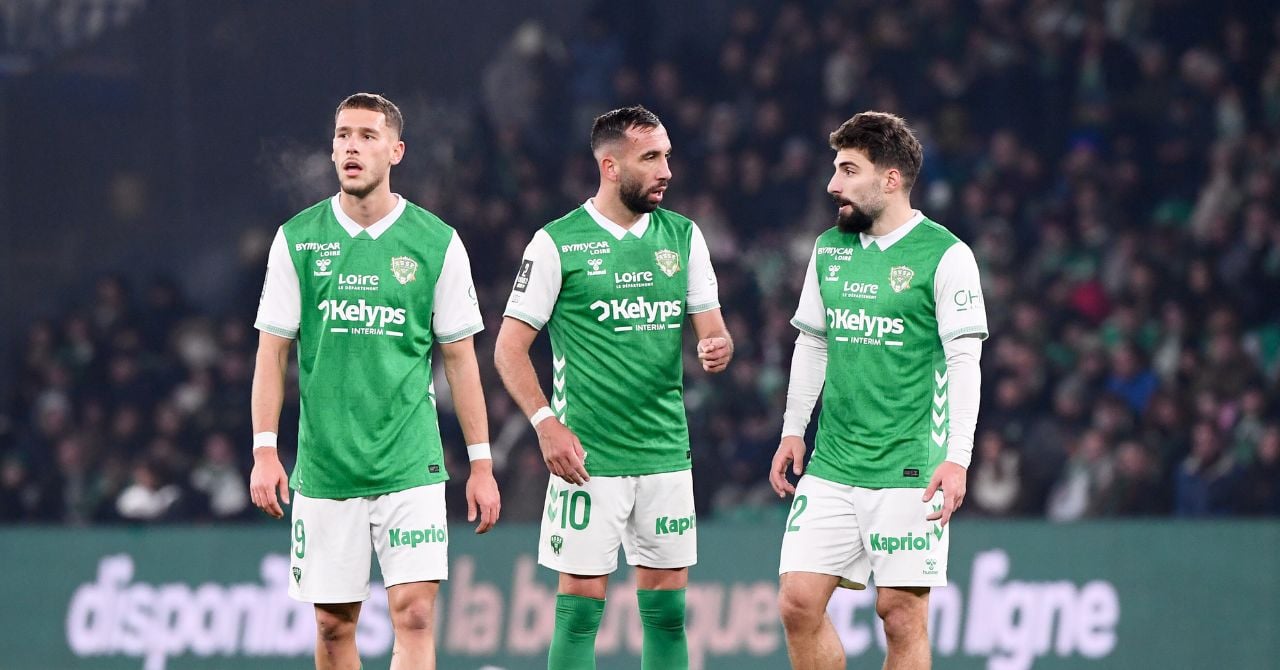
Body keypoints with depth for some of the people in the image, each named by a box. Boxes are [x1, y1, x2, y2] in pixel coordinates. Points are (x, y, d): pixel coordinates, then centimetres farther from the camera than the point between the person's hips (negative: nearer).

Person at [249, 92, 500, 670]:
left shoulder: (437, 243, 1)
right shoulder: (297, 240, 3)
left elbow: (459, 357, 6)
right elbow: (272, 351, 6)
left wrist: (481, 461, 4)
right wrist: (264, 451, -2)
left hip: (411, 466, -1)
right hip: (324, 470, 1)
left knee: (415, 613, -12)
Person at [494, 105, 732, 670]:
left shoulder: (683, 236, 8)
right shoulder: (558, 243, -5)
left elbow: (712, 328, 12)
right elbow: (510, 347, -3)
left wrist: (717, 348, -12)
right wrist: (545, 422, -15)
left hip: (666, 454, 4)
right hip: (588, 457, -4)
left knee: (666, 608, 6)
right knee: (581, 604, -5)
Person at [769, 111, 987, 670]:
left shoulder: (945, 256, -7)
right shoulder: (829, 249, 11)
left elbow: (964, 362, -10)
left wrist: (957, 460, -17)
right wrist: (793, 431, 18)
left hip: (908, 471, -5)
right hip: (831, 468, 6)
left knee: (902, 613, -5)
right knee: (798, 602, -2)